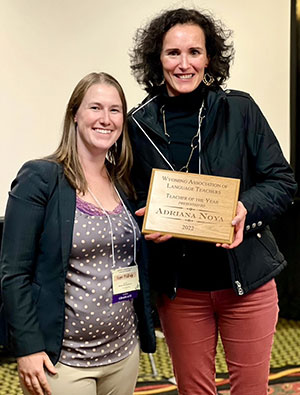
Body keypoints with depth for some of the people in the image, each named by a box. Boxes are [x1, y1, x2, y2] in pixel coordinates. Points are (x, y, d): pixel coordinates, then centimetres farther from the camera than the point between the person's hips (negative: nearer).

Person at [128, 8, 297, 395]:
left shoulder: (240, 109, -6)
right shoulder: (139, 124, -2)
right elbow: (135, 202, 8)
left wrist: (245, 208, -21)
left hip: (246, 279, -1)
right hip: (179, 287, 1)